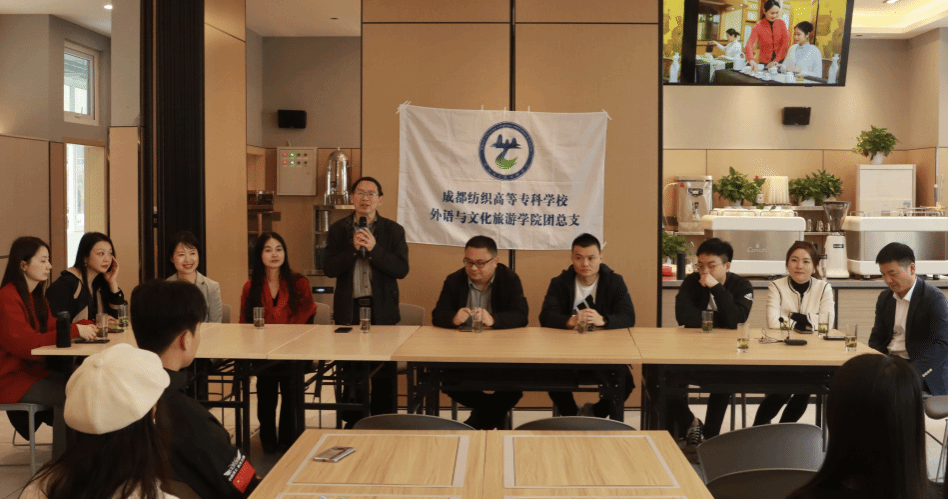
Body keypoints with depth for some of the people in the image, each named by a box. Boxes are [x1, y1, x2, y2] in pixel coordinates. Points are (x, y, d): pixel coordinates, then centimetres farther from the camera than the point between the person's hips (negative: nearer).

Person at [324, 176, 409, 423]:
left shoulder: (393, 230, 2)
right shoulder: (338, 230, 5)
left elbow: (402, 269, -8)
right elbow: (330, 269, -4)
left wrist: (374, 249, -18)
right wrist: (353, 248, -17)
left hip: (382, 309, -1)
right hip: (349, 309, 1)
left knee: (384, 374, 3)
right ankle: (353, 423, 22)